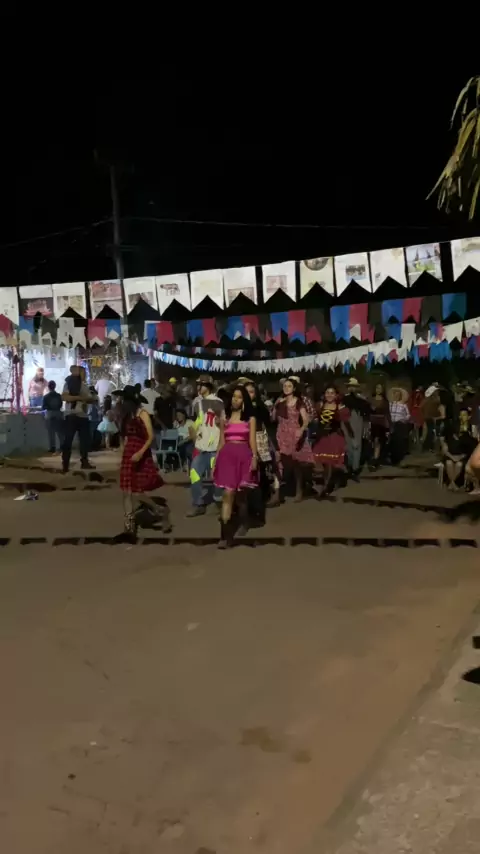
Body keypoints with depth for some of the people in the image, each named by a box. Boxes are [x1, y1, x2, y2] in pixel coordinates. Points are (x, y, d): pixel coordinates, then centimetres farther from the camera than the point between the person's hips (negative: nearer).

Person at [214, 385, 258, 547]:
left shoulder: (250, 418, 6)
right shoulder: (225, 418, 12)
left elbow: (252, 440, 0)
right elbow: (221, 441, 12)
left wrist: (254, 458, -12)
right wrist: (216, 461, 8)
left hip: (243, 456, -1)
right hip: (227, 455, 1)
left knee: (240, 492, 11)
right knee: (228, 493, -10)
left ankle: (243, 523, 38)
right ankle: (225, 534, -13)